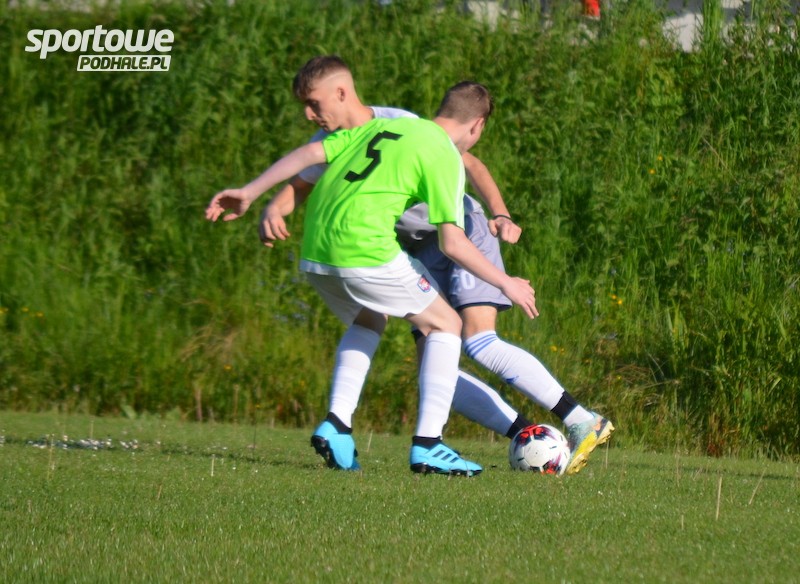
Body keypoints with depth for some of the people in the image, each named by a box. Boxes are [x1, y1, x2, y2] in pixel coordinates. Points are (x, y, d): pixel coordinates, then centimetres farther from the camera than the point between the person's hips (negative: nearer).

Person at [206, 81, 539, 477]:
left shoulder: (383, 125, 21)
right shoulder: (446, 156, 3)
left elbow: (310, 153, 13)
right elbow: (452, 242, -4)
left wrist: (249, 192, 15)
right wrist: (505, 283, 7)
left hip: (313, 253, 7)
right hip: (366, 251, -7)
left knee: (368, 322, 32)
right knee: (445, 326, 10)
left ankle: (336, 426, 14)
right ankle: (427, 444, -1)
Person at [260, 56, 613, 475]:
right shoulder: (332, 142, -1)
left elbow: (468, 164, -24)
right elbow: (296, 186, 9)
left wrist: (500, 215, -40)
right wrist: (272, 213, -15)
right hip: (422, 251, 7)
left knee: (479, 342, -24)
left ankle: (584, 424, -18)